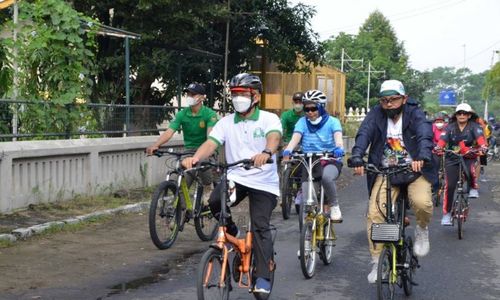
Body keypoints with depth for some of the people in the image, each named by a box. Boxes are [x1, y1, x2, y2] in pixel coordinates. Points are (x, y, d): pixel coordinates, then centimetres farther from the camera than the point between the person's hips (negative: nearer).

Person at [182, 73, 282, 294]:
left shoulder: (269, 119, -4)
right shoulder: (226, 122, 4)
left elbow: (274, 137, -26)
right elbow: (210, 143, -9)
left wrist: (266, 153, -50)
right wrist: (194, 158, -31)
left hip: (263, 182, -3)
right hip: (235, 177, 3)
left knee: (260, 227, -10)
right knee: (214, 202, -25)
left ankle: (263, 277, -2)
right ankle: (231, 233, 5)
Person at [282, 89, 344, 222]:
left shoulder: (332, 121, 0)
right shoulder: (303, 122, 3)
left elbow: (338, 137, -18)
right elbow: (295, 138, -12)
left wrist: (339, 148, -42)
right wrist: (287, 151, -34)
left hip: (330, 161, -2)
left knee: (327, 176, -36)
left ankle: (334, 206, -13)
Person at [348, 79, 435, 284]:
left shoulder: (415, 114, -5)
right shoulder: (376, 114, -1)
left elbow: (425, 135, -24)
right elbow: (364, 134, -17)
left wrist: (422, 156, -45)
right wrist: (357, 158, -37)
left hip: (414, 169, -2)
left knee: (422, 202, -28)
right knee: (374, 213, -14)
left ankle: (422, 229, 7)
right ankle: (376, 262, -1)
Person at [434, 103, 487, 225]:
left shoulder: (474, 126, -3)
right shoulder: (450, 127, -1)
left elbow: (479, 136, -21)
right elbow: (443, 139, -16)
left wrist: (483, 146, -43)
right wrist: (439, 147, -39)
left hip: (469, 157, -1)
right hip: (452, 159, 1)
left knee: (470, 170, -34)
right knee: (449, 186, -8)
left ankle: (473, 188, -1)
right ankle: (446, 213, 3)